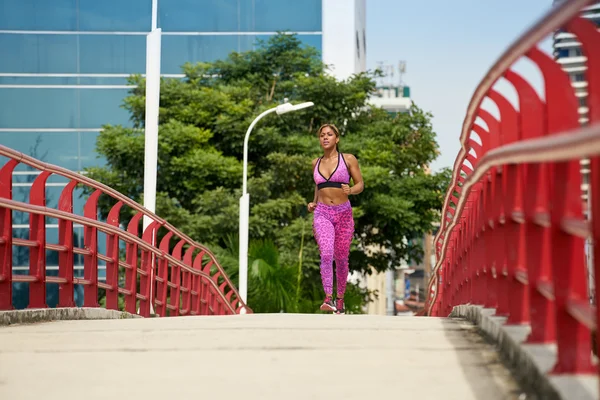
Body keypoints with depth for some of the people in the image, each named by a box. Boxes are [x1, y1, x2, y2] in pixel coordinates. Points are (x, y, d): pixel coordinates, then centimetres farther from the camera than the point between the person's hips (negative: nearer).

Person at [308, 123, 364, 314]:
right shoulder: (316, 163, 10)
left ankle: (340, 299, 26)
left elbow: (360, 184, 2)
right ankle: (328, 298, -29)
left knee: (341, 259, 8)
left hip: (344, 213, -1)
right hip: (322, 214, 1)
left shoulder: (348, 159, 0)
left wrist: (350, 190, -19)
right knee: (326, 254, -21)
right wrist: (314, 203, 9)